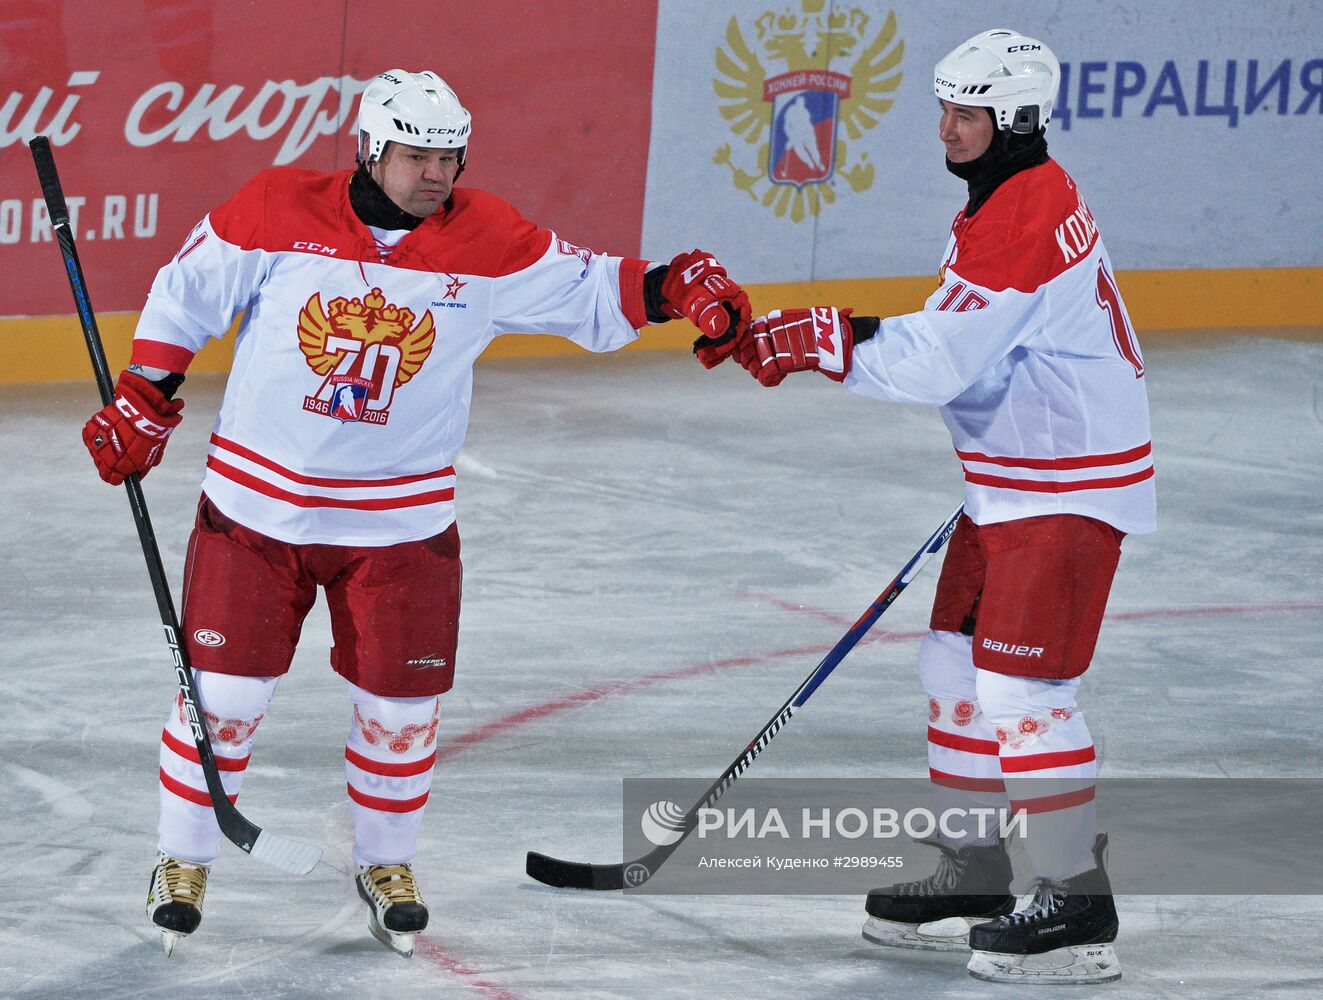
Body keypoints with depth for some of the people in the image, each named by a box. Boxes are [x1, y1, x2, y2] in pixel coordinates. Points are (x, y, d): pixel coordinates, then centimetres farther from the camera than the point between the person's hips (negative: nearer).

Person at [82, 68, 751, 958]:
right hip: (259, 504, -2)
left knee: (401, 706, 6)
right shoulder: (277, 212, -11)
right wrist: (142, 403, 1)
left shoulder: (489, 243, -7)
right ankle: (183, 864, 19)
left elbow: (591, 294, -2)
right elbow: (186, 296, 1)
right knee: (224, 693, -1)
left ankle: (386, 865, 30)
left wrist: (679, 286, -19)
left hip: (402, 521, 2)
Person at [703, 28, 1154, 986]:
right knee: (959, 663, 14)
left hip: (1070, 491, -11)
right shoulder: (1018, 194, 11)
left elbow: (936, 363, -27)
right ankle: (976, 880, 23)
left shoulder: (1023, 219, -23)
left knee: (1019, 685, -12)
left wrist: (823, 338, -23)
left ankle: (1078, 908, -7)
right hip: (1014, 477, 11)